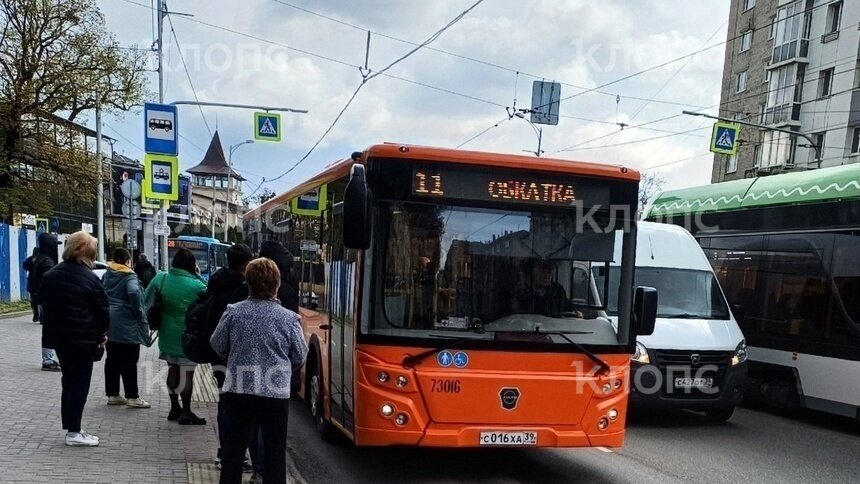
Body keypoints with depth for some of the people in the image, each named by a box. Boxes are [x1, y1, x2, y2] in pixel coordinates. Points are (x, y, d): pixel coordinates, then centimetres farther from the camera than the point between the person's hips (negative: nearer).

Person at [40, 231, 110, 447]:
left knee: (69, 381, 16)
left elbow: (43, 302, 13)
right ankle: (74, 432, 0)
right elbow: (103, 310, -10)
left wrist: (54, 326, 18)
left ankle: (72, 427, 21)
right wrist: (102, 333, 6)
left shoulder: (50, 275, 7)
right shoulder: (89, 279, -14)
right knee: (80, 383, 0)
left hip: (57, 335, 7)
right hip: (84, 339, -7)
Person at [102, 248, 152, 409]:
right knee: (129, 361, -2)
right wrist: (139, 314, -18)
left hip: (109, 323, 7)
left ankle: (112, 394, 19)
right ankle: (132, 396, 1)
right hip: (126, 324, -7)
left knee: (112, 359, 13)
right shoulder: (129, 276, -13)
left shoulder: (107, 274, 10)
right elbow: (134, 293, -29)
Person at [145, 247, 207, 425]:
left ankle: (174, 408, 27)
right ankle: (186, 413, 9)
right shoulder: (196, 285, -20)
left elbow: (146, 299, 4)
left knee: (173, 369, 18)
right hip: (188, 336, -5)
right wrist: (198, 275, -3)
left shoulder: (160, 279, -4)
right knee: (187, 373, 4)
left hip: (167, 334, 5)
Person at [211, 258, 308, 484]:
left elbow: (217, 345, 7)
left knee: (233, 449, 14)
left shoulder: (233, 312, -6)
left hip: (238, 391, 2)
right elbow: (300, 357, 0)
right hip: (276, 393, -1)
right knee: (275, 452, 10)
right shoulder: (289, 318, -9)